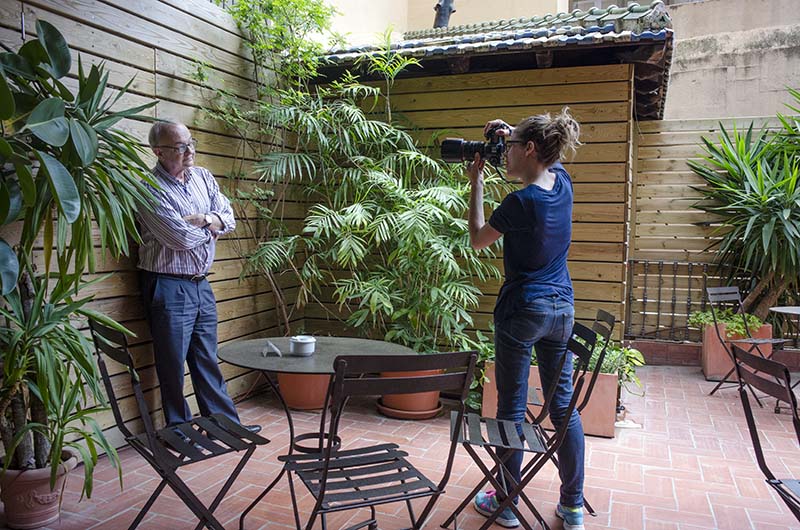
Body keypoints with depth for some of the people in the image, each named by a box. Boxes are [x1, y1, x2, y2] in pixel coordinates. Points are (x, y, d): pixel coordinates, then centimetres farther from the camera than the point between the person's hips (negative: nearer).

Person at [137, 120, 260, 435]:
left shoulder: (203, 177, 9)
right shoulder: (151, 189, -14)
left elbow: (228, 218, 6)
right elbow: (182, 238, -22)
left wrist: (203, 219, -14)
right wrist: (211, 229, -3)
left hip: (201, 284, 7)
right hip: (168, 287, -6)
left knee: (207, 361, 16)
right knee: (173, 365, 6)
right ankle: (180, 431, 21)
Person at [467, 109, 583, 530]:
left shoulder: (520, 202, -19)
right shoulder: (562, 183, 1)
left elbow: (477, 240, -3)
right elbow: (547, 156, 25)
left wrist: (476, 184, 1)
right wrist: (512, 134, 12)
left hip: (521, 310, -7)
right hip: (562, 308, 7)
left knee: (511, 407, 5)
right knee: (563, 405, 12)